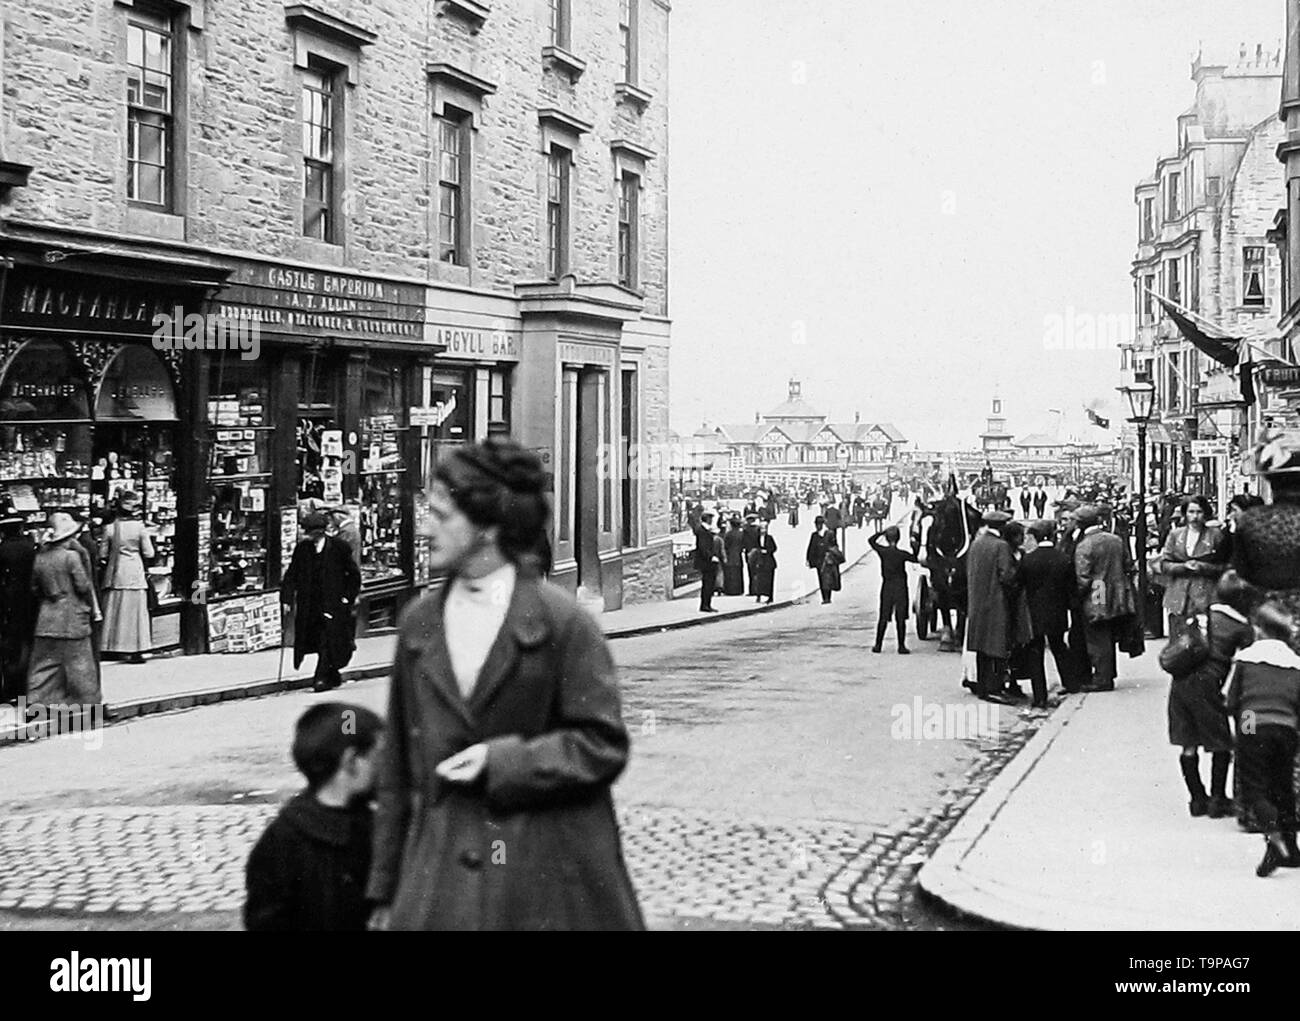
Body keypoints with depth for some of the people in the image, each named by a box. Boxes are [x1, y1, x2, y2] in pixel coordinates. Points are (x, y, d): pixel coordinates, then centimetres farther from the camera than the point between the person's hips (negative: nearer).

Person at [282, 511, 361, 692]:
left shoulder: (339, 547, -3)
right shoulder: (302, 549, 4)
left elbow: (354, 574, 4)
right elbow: (291, 575, 6)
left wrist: (349, 596, -3)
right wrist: (287, 599, -2)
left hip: (333, 602, -3)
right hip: (310, 605, 3)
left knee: (328, 641, -11)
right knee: (318, 641, 5)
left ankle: (323, 678, -8)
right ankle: (334, 676, 20)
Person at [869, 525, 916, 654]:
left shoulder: (882, 551, -7)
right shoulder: (902, 554, -12)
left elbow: (871, 540, 8)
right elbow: (915, 559, 4)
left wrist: (882, 532, 8)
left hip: (887, 588, 2)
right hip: (901, 588, -2)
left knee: (883, 618, 10)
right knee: (900, 618, 2)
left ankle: (878, 645, 11)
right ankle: (901, 646, 1)